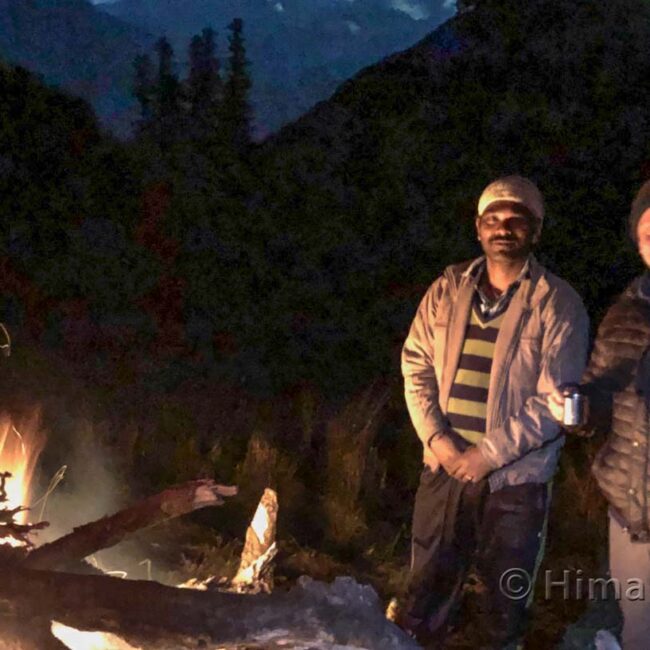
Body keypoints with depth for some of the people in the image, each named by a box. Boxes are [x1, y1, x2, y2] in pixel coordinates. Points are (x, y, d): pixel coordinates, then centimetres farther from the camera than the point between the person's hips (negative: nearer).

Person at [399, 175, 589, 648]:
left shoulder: (558, 303, -8)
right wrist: (437, 438, -8)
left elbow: (555, 401, -12)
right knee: (426, 590, 15)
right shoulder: (447, 289, 4)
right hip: (445, 467, 3)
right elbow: (416, 366, 5)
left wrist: (490, 454, -15)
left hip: (516, 478, -3)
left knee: (508, 597, 12)